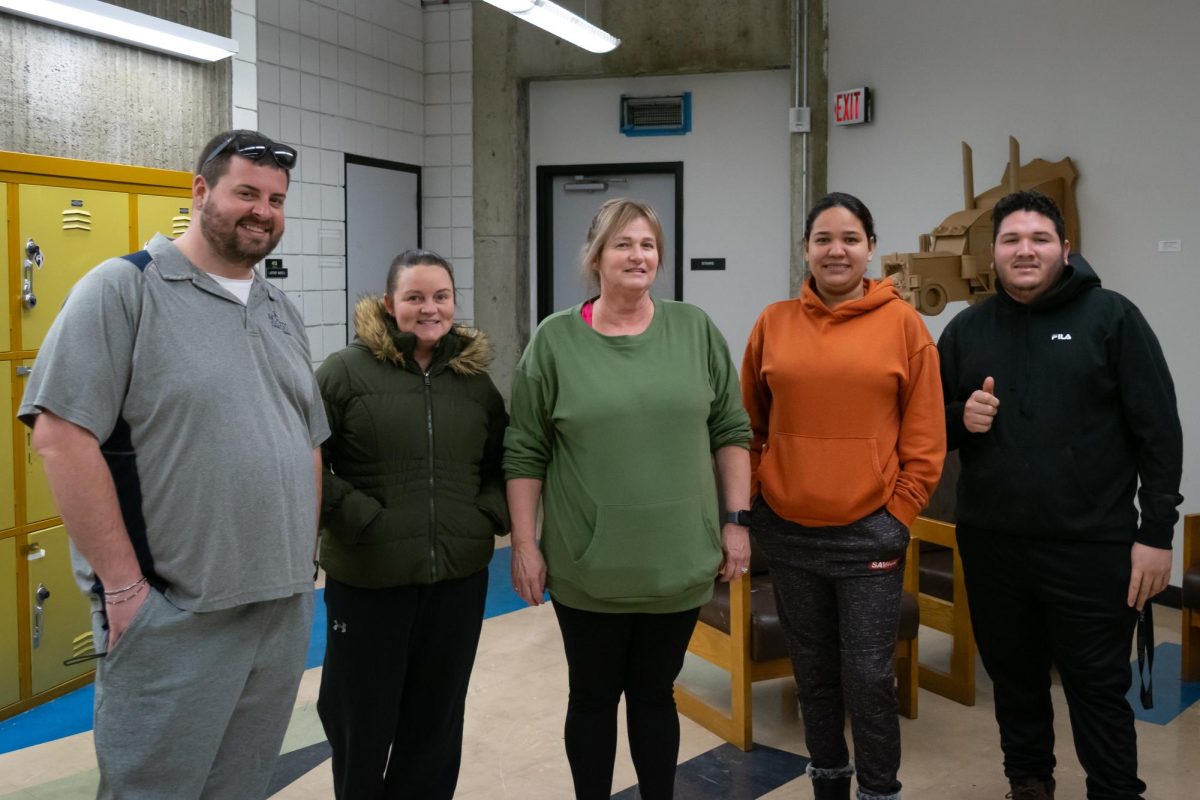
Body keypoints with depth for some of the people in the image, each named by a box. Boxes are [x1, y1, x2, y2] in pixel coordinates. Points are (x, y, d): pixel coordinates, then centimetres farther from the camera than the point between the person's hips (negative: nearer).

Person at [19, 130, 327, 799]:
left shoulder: (283, 312, 13)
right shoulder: (124, 289, -8)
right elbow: (61, 434, -15)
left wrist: (303, 563, 12)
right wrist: (123, 585, -17)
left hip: (287, 613, 6)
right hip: (173, 619, -6)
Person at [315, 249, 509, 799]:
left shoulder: (475, 379, 8)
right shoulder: (346, 371, -6)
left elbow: (502, 463, 16)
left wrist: (491, 514, 0)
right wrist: (358, 517, -16)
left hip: (458, 577, 4)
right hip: (367, 577, -3)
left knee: (436, 716, 17)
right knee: (361, 715, 13)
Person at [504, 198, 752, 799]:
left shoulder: (695, 330, 1)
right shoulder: (555, 339, -4)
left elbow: (730, 432, 5)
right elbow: (525, 452, -2)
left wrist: (736, 520, 0)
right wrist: (524, 544, -4)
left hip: (679, 563, 1)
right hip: (588, 567, -1)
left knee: (655, 695, 15)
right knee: (593, 698, 13)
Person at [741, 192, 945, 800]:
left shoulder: (902, 322, -3)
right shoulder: (774, 323, 3)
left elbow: (925, 438, -2)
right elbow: (748, 425, 10)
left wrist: (898, 517, -6)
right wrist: (750, 503, 4)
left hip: (868, 533, -2)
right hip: (788, 532, 3)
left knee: (868, 676, 2)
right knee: (813, 671, 15)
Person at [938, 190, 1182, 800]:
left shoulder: (1111, 317, -3)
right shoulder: (967, 329, 8)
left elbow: (1157, 430, -5)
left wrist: (1156, 532, -9)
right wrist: (961, 418, -9)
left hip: (1091, 548, -4)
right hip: (990, 545, 4)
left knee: (1098, 688, 6)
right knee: (1014, 679, 17)